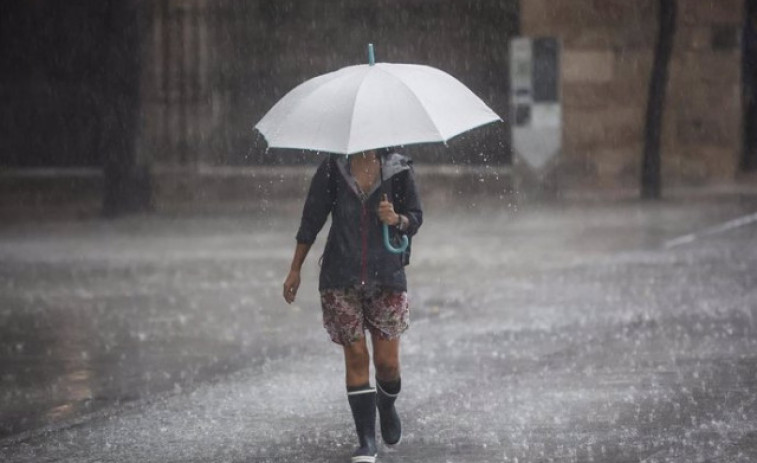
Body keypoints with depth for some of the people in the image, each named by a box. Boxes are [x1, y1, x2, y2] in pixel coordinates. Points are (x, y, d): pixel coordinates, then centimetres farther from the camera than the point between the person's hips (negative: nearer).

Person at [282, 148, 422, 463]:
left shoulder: (398, 170, 0)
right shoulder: (332, 169, 1)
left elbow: (415, 219, 6)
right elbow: (311, 219, 6)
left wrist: (396, 219, -17)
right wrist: (295, 270, 7)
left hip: (387, 276, 0)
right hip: (341, 279, 0)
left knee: (388, 362, 0)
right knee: (356, 356, -4)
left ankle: (387, 407, 34)